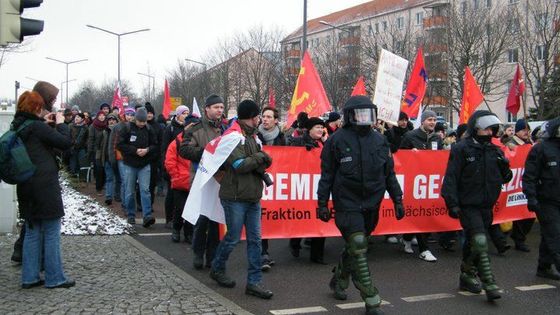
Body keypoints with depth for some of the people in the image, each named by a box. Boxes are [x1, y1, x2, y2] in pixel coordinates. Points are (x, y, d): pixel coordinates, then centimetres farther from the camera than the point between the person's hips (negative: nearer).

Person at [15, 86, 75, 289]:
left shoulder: (18, 127, 8)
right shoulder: (38, 127, -16)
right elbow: (66, 142, -16)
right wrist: (60, 123, -2)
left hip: (26, 187, 8)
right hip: (45, 186, -8)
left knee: (32, 232, 14)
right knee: (51, 233, 1)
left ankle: (30, 277, 18)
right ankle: (54, 278, 7)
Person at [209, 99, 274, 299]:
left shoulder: (253, 137, 17)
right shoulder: (233, 136, -11)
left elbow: (265, 163, 12)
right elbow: (239, 164, -21)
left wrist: (262, 162, -10)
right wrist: (259, 158, -7)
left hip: (253, 197, 8)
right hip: (235, 198, -8)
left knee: (255, 239, 5)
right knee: (233, 238, 3)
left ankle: (254, 282, 11)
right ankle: (217, 269, 27)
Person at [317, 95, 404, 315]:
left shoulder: (379, 141, 9)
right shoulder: (337, 140, -4)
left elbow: (389, 173, 15)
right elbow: (327, 174, -1)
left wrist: (397, 200, 11)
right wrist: (322, 203, -4)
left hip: (371, 205, 5)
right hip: (347, 204, -5)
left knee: (354, 247, 16)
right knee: (358, 249, -10)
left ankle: (338, 281, 40)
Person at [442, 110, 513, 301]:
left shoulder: (494, 151, 11)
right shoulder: (462, 149, -8)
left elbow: (505, 178, 16)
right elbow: (451, 178, -11)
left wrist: (505, 167, -6)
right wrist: (452, 203, -17)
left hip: (486, 206, 6)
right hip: (468, 205, -6)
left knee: (472, 243, 16)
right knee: (480, 241, -17)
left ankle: (467, 276, 29)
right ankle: (488, 282, -11)